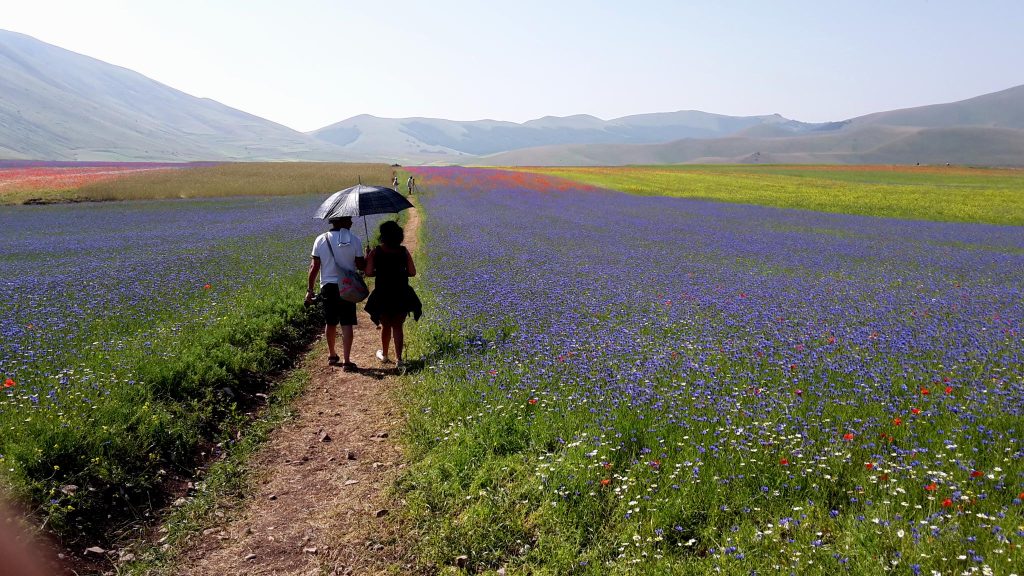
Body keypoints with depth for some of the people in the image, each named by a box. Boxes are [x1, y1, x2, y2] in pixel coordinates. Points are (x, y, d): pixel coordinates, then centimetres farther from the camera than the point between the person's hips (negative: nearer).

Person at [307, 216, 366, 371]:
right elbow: (361, 266, -5)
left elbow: (314, 267, -2)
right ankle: (347, 361, -5)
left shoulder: (321, 240, -3)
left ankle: (332, 355, 32)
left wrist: (309, 290, 4)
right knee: (347, 324, 0)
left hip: (328, 286, 2)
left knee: (330, 323, 17)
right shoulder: (354, 240, -8)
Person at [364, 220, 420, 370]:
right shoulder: (404, 251, -5)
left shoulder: (375, 252, -8)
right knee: (398, 327, 9)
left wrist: (380, 272, 8)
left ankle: (384, 355, 36)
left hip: (382, 296, 0)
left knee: (386, 326, 18)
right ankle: (399, 359, 1)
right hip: (401, 295, 0)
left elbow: (368, 272, -12)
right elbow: (412, 272, -4)